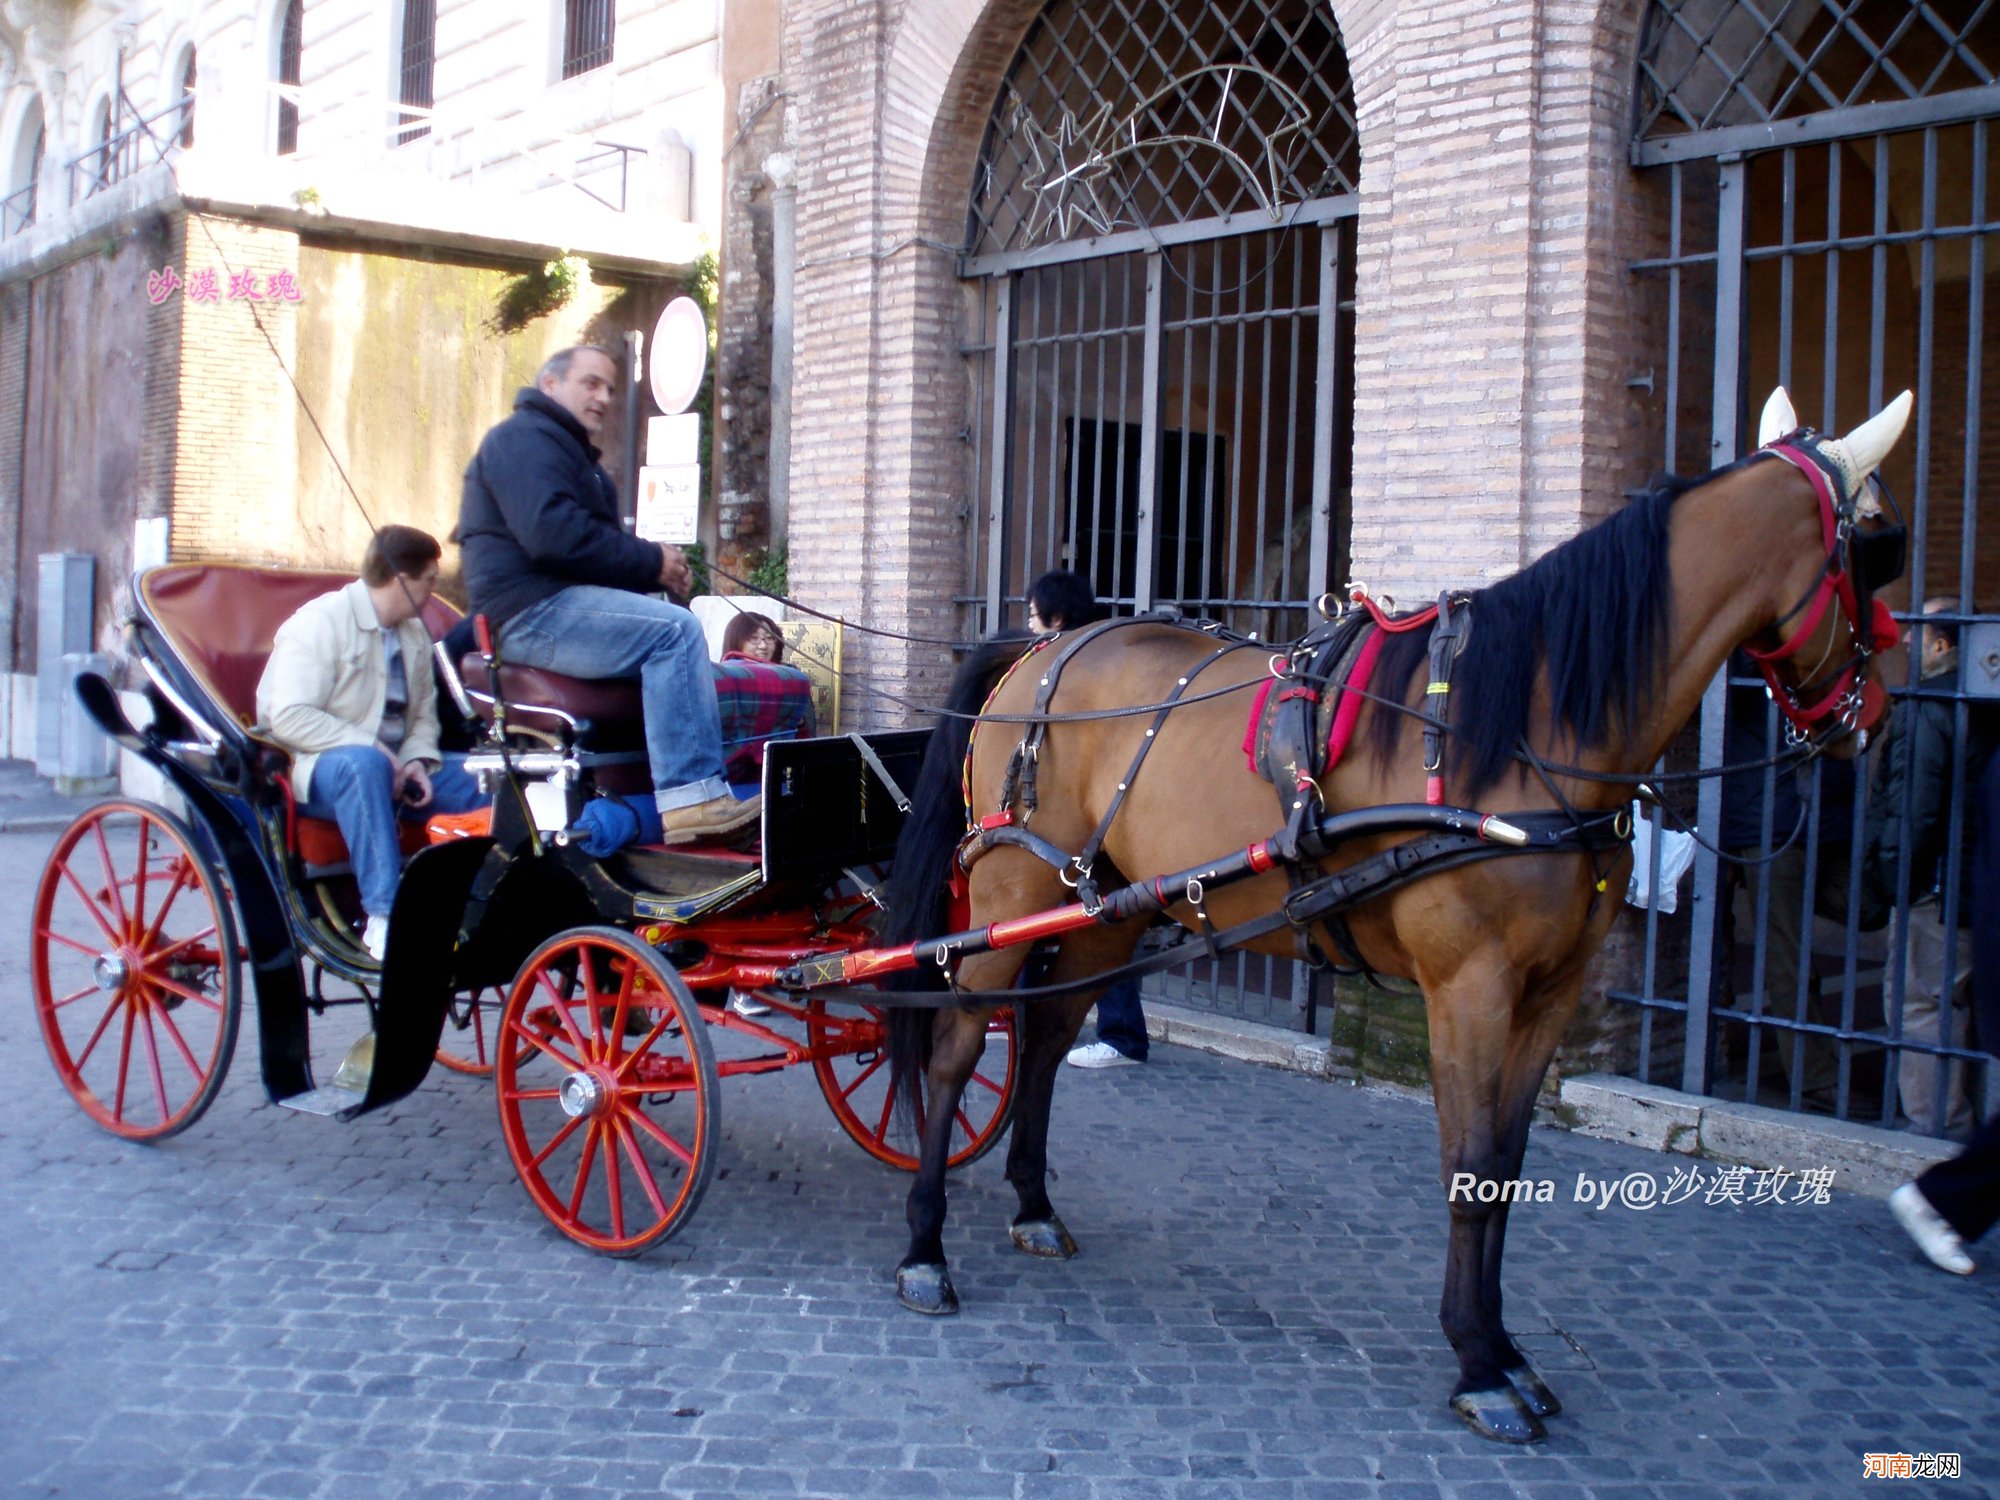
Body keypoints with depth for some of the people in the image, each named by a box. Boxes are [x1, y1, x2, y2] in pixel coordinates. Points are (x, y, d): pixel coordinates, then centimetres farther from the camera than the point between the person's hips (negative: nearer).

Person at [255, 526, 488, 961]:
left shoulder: (414, 633, 11)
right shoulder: (320, 622, -14)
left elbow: (424, 710, 16)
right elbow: (288, 718, -23)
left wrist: (418, 760, -6)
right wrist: (370, 746, -26)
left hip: (392, 765, 7)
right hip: (316, 766, -7)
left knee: (475, 790, -12)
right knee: (362, 763, -40)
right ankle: (383, 918, -41)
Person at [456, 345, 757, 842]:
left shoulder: (568, 448, 28)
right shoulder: (524, 439, -6)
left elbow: (599, 545, 22)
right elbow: (553, 535, -23)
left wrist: (656, 570, 1)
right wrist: (651, 561, -15)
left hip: (557, 605, 11)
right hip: (534, 611, -11)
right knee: (675, 631, -24)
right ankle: (693, 796, -31)